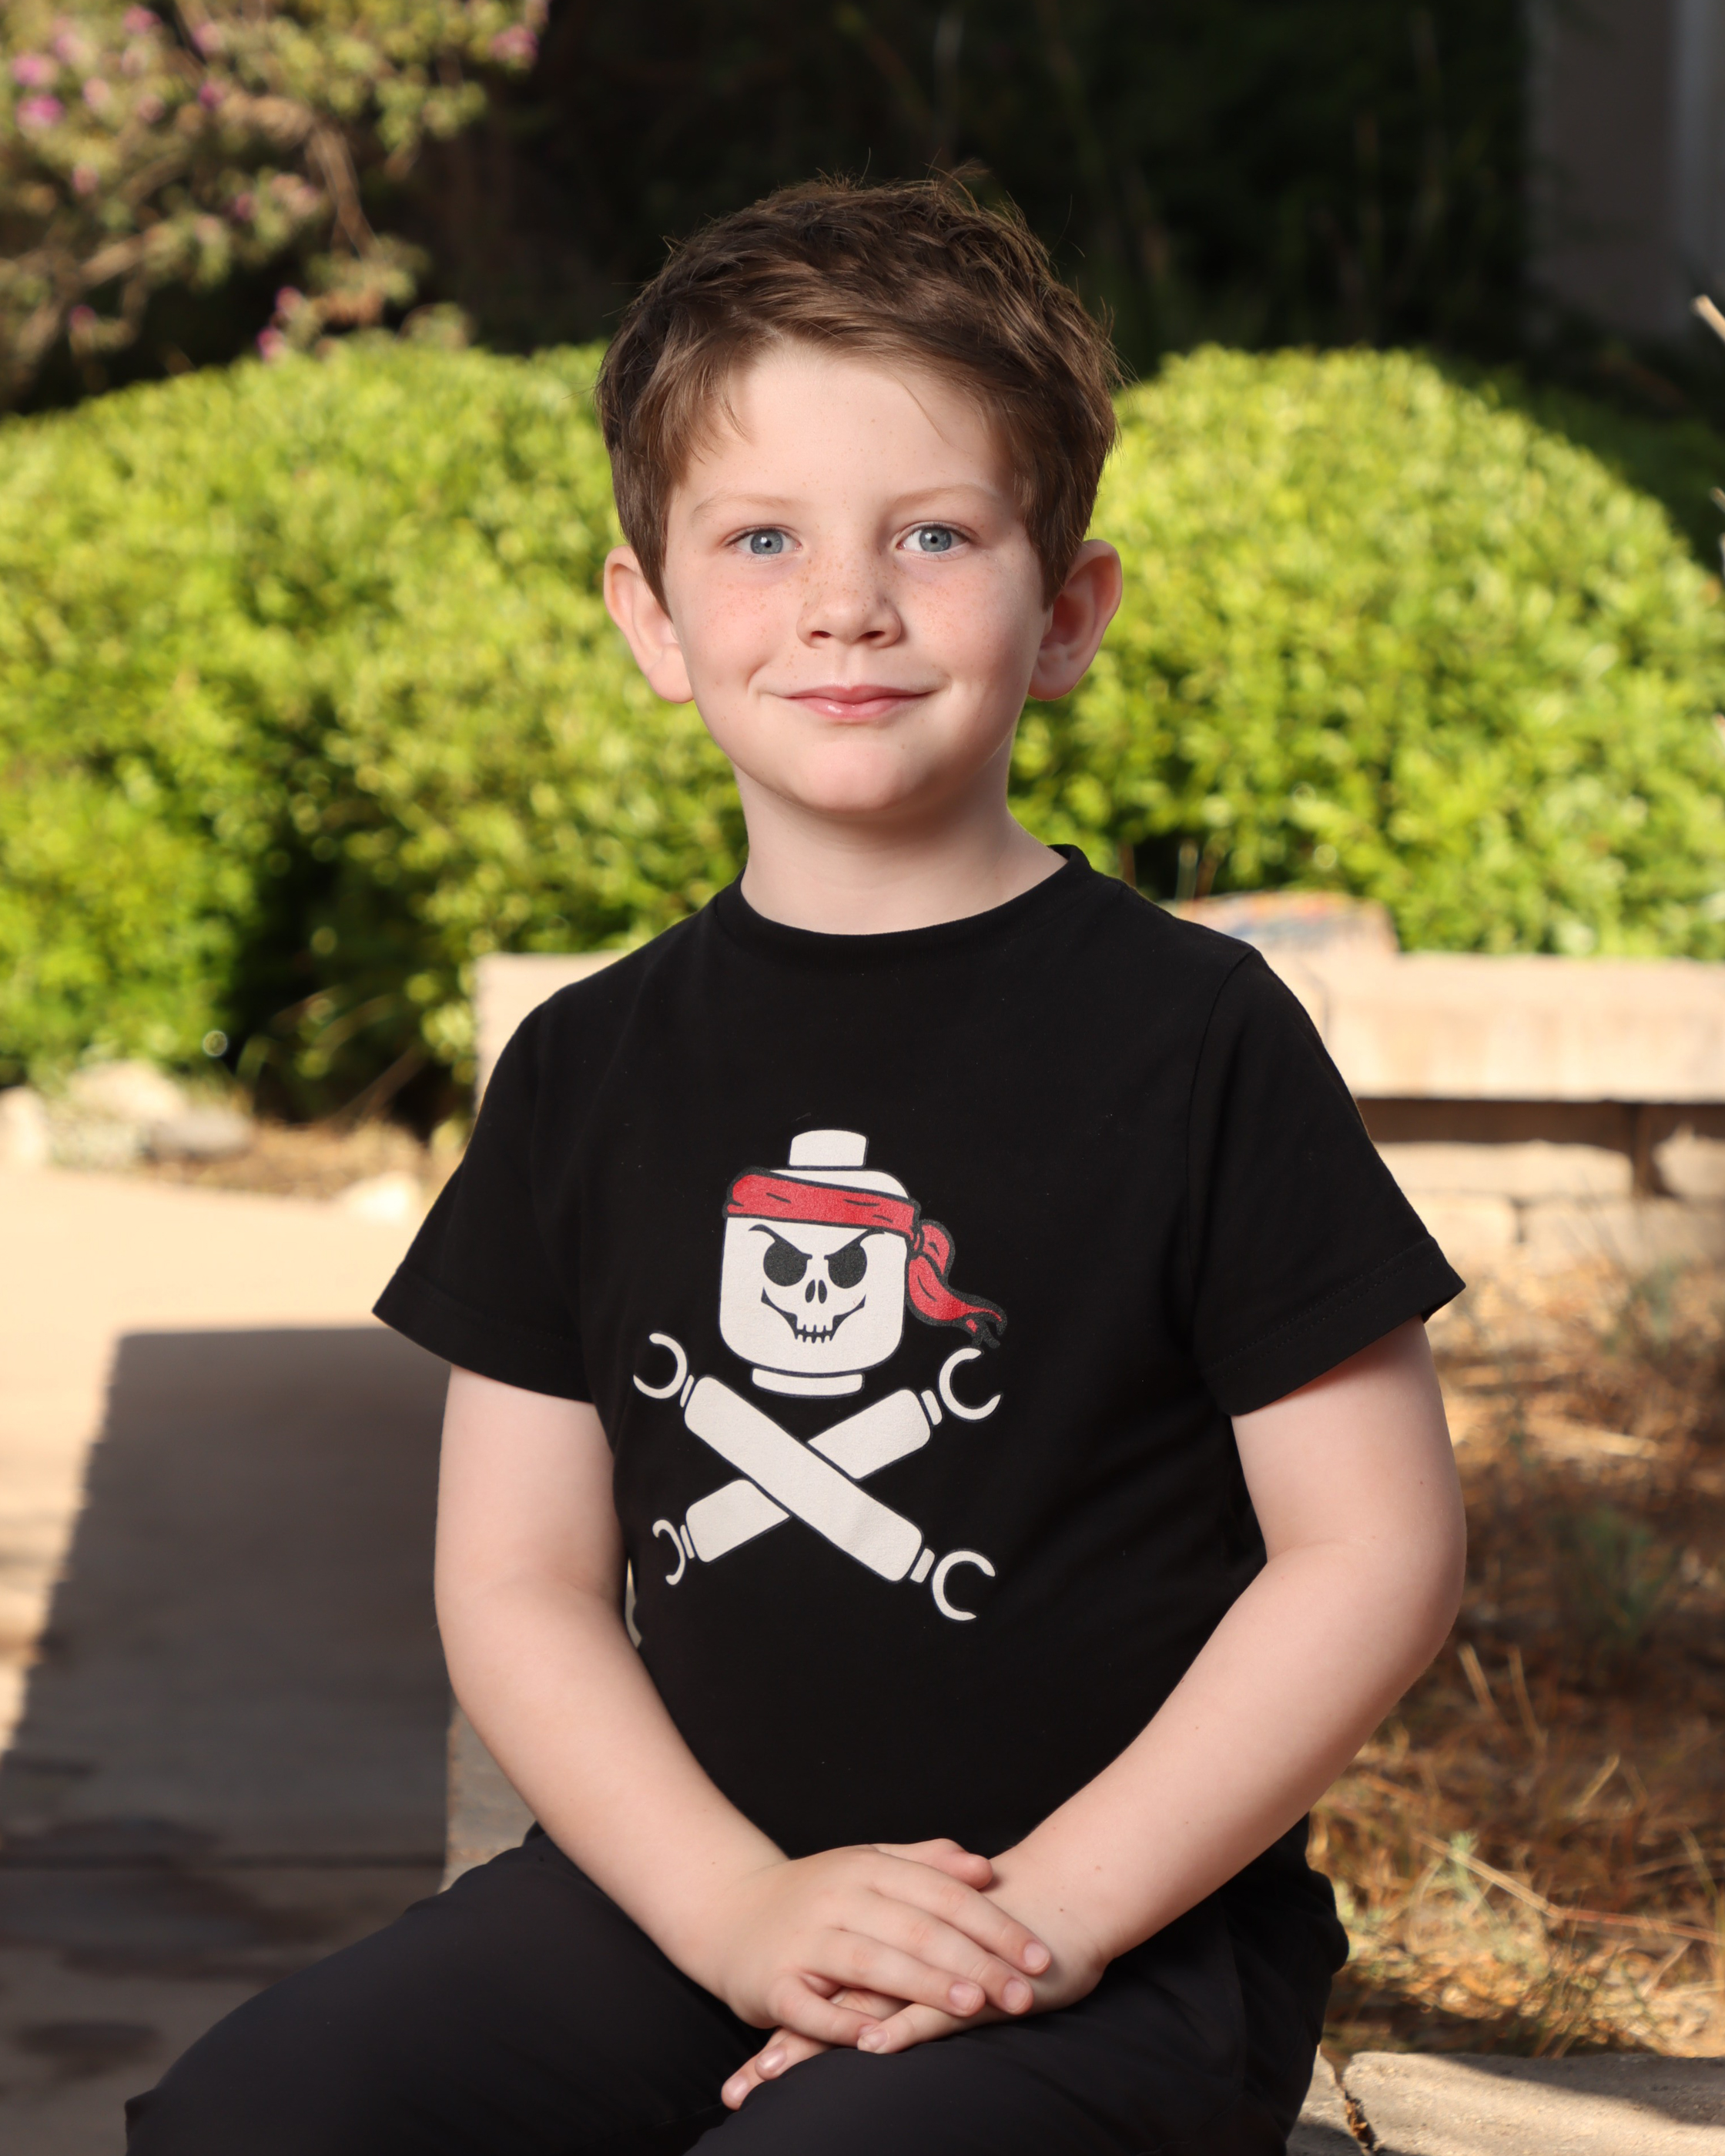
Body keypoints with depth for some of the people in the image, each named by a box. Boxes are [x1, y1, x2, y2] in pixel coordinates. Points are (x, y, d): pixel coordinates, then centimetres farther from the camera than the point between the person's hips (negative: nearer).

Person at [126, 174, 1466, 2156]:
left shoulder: (1192, 1034, -4)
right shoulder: (592, 1069, 7)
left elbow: (1373, 1549, -5)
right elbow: (517, 1574, 7)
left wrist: (1053, 1909, -12)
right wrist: (742, 1905, -10)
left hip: (1130, 1929, -3)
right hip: (693, 1893, 4)